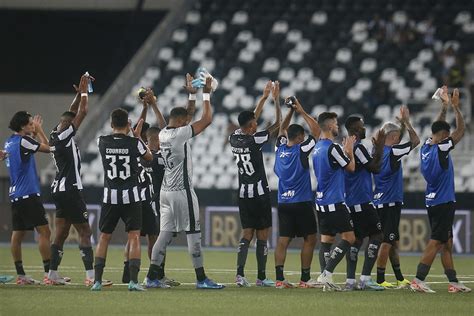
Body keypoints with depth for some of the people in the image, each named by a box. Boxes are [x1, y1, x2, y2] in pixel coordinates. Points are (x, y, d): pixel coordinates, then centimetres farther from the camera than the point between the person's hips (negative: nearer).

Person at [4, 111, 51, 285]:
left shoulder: (10, 142, 11)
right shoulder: (23, 141, -13)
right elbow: (47, 148, -4)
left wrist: (36, 132, 20)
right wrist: (39, 130, 8)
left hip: (15, 195, 9)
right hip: (28, 194, -9)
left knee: (17, 234, 8)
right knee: (44, 231, -9)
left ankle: (20, 275, 10)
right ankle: (48, 273, -13)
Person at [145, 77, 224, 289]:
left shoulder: (163, 134, 8)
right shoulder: (180, 134, -16)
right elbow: (207, 120, -16)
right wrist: (206, 95, -5)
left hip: (166, 191, 8)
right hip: (182, 192, -8)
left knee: (165, 234, 9)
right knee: (193, 234, -2)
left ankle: (152, 277, 5)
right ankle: (201, 278, 0)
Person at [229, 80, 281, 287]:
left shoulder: (234, 138, 3)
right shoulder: (254, 140, -15)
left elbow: (250, 120, 19)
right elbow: (278, 124, -7)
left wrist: (264, 97, 23)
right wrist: (276, 100, 2)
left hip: (243, 193, 6)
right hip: (259, 193, -6)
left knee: (247, 235, 7)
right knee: (262, 236, 2)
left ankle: (240, 274, -8)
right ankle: (261, 277, 4)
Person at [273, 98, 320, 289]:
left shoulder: (280, 149, 7)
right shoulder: (301, 150, -10)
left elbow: (282, 129, 25)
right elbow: (316, 130, -7)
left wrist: (291, 111, 20)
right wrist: (302, 112, -1)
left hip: (283, 202, 6)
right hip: (301, 202, -6)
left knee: (283, 240, 1)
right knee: (310, 239, 4)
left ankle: (279, 278, -8)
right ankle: (305, 279, 1)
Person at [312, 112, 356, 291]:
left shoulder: (317, 148, 10)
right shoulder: (332, 148, -16)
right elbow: (351, 167, -6)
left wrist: (345, 151, 22)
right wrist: (349, 150, 9)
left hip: (321, 201, 9)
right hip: (335, 202, -9)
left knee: (326, 239, 9)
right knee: (349, 238, -4)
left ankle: (325, 277, 2)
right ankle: (327, 273, -12)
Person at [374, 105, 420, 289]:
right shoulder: (392, 152, -14)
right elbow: (415, 141, -5)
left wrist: (403, 124, 23)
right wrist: (406, 122, 3)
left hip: (380, 203, 9)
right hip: (390, 203, -9)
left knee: (393, 241, 14)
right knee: (387, 242, -7)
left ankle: (400, 279, 19)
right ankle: (380, 280, -8)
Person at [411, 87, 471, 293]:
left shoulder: (426, 148, 6)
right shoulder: (441, 149, -17)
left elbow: (438, 127, 22)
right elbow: (461, 130, -13)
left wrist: (444, 107, 23)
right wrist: (455, 107, -8)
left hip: (433, 202, 9)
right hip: (444, 203, -9)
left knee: (447, 243, 11)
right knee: (436, 243, -9)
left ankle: (453, 282, 14)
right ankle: (418, 280, -13)